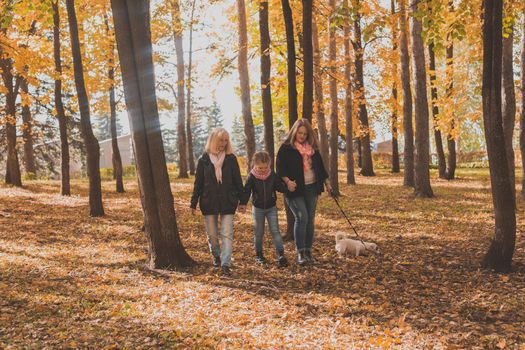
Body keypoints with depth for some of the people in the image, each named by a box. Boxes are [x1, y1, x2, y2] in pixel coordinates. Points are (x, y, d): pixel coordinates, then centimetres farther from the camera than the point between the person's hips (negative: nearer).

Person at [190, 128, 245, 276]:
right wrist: (193, 204, 3)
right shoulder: (204, 160, 0)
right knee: (212, 234, 10)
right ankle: (216, 256, 34)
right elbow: (198, 183, 4)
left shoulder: (231, 158, 1)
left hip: (227, 202, 0)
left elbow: (238, 180, 4)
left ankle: (225, 263, -5)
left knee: (227, 234, -6)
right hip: (209, 202, 1)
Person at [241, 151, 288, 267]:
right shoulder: (251, 176, -13)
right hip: (258, 208, -1)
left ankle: (281, 254, -9)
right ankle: (259, 255, 23)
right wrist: (243, 203, -30)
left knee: (275, 231, -5)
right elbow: (247, 191, -16)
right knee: (258, 232, 9)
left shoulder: (272, 175, -7)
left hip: (271, 207, 1)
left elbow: (279, 186, -3)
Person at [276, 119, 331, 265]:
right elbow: (280, 167, -9)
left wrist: (326, 182, 21)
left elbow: (320, 166, 20)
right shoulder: (286, 148, -3)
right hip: (295, 189, -5)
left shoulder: (313, 147, 12)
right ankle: (300, 253, -8)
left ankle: (308, 251, 16)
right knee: (302, 217, -15)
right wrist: (287, 181, -25)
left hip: (311, 188, 5)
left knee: (310, 219, 6)